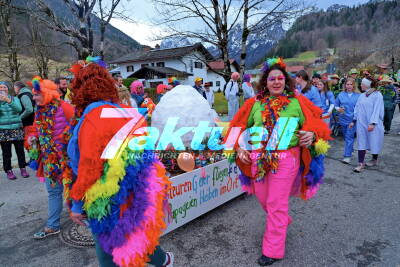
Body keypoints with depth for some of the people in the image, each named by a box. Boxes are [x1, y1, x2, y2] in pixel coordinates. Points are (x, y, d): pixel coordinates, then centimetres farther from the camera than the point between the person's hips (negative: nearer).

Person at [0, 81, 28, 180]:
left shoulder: (15, 99, 5)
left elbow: (19, 109, -14)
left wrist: (8, 100, -27)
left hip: (16, 129, 0)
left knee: (20, 150, 6)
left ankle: (23, 169, 18)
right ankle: (8, 171, 14)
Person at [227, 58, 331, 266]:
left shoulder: (297, 102, 3)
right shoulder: (255, 103, 7)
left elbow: (315, 123, 7)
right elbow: (240, 127, 10)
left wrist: (311, 134, -14)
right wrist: (240, 147, -3)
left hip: (286, 159, -3)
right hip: (258, 158, 3)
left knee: (276, 204, 1)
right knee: (263, 198, 16)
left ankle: (273, 250, 18)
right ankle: (282, 222, 49)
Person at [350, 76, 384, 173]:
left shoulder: (377, 95, -8)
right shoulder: (362, 95, 8)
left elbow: (377, 110, -15)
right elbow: (357, 109, 12)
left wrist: (372, 123, -22)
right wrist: (354, 121, 11)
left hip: (373, 124, -5)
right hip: (361, 123, 5)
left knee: (374, 141, 8)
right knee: (361, 142, 2)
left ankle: (374, 159, 30)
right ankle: (361, 163, 5)